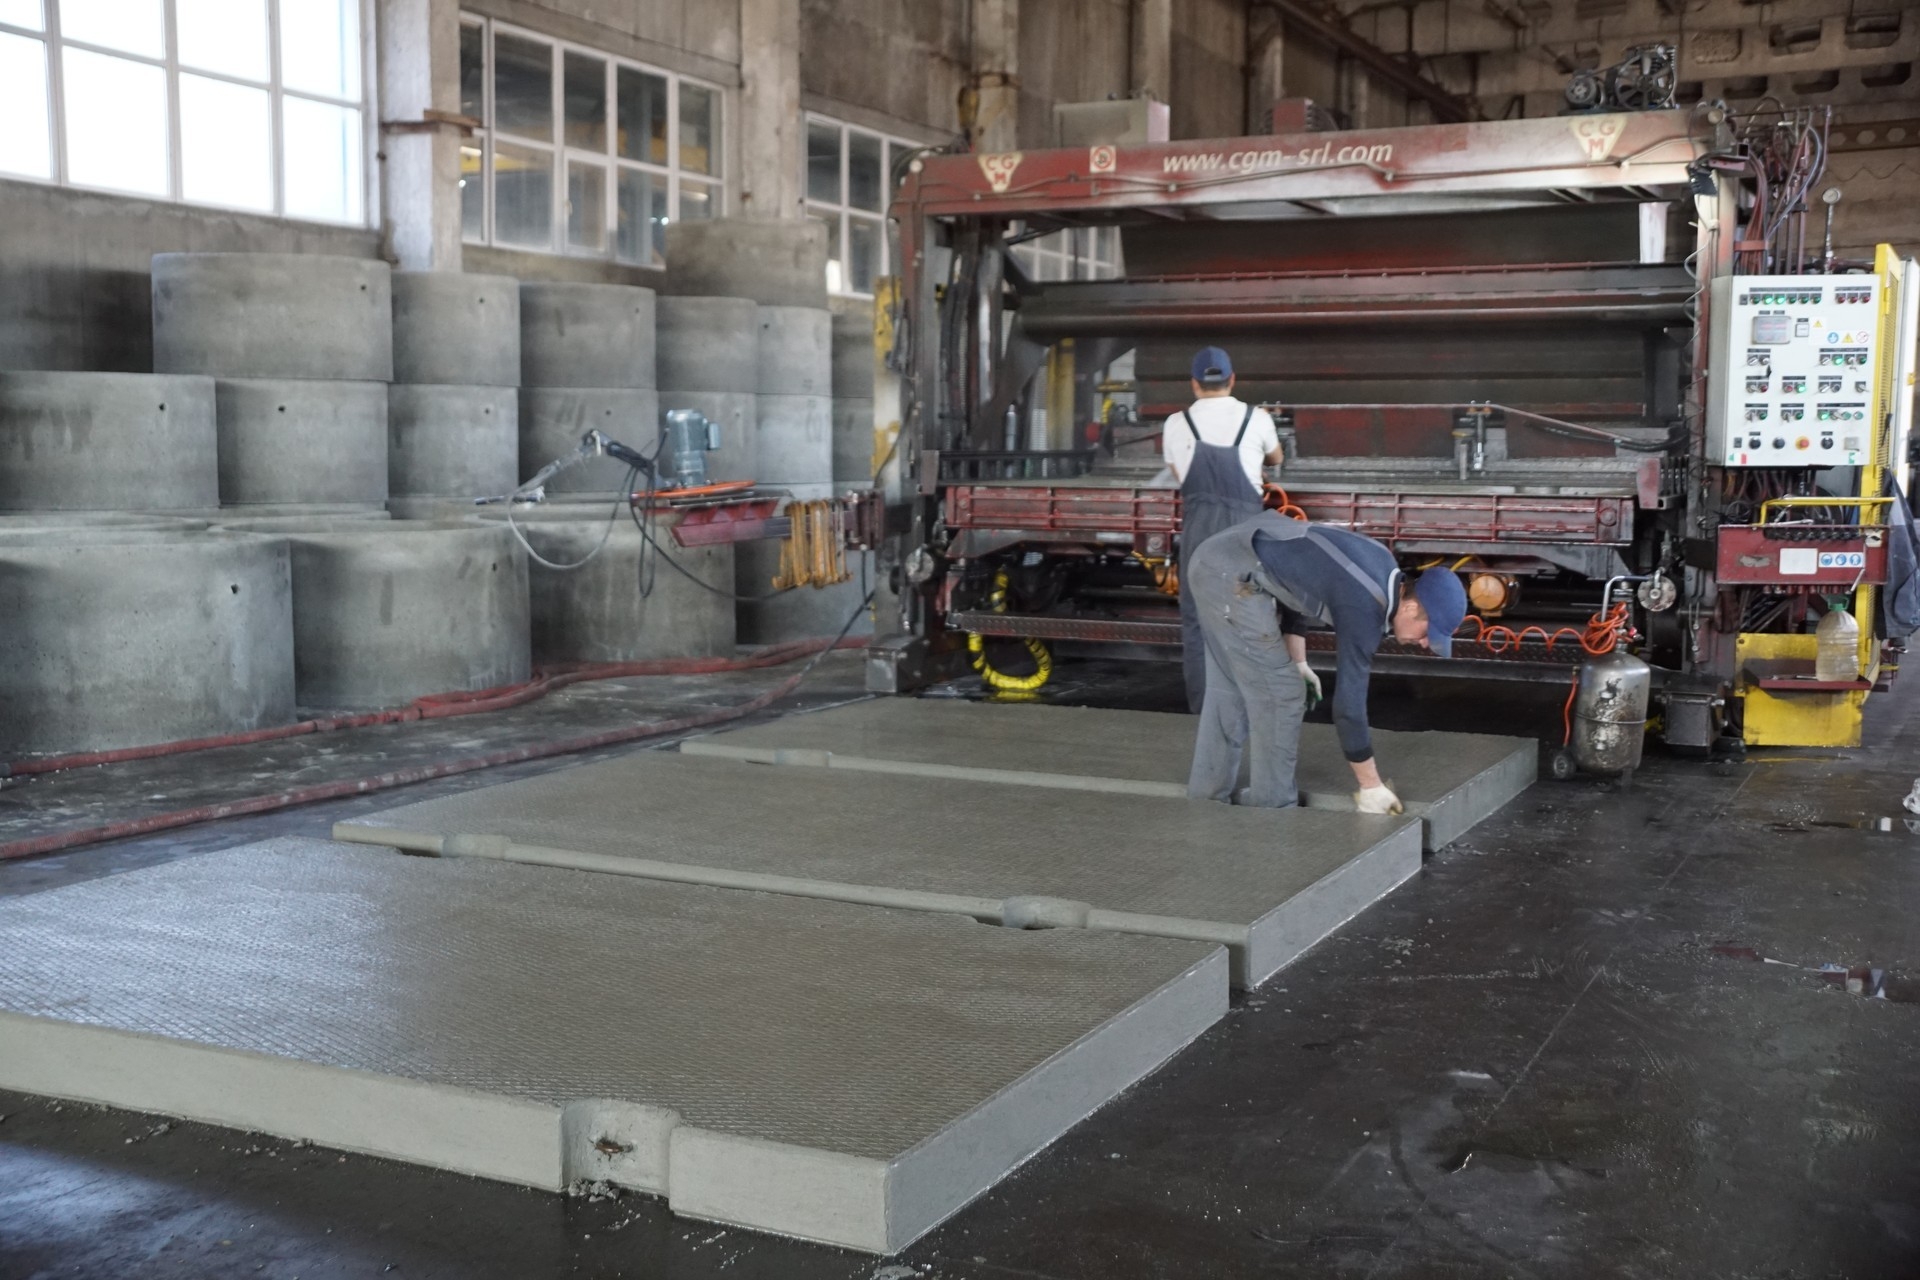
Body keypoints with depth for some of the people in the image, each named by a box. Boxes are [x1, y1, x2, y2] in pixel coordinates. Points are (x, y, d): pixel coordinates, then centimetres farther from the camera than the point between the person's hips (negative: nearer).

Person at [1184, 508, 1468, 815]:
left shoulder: (1382, 567, 12)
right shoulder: (1365, 611, -14)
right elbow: (1348, 704, -11)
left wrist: (1298, 662, 15)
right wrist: (1371, 786, -3)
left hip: (1215, 558, 10)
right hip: (1234, 576, -10)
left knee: (1228, 689, 19)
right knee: (1280, 694, 0)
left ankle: (1207, 797, 27)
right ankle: (1270, 807, 9)